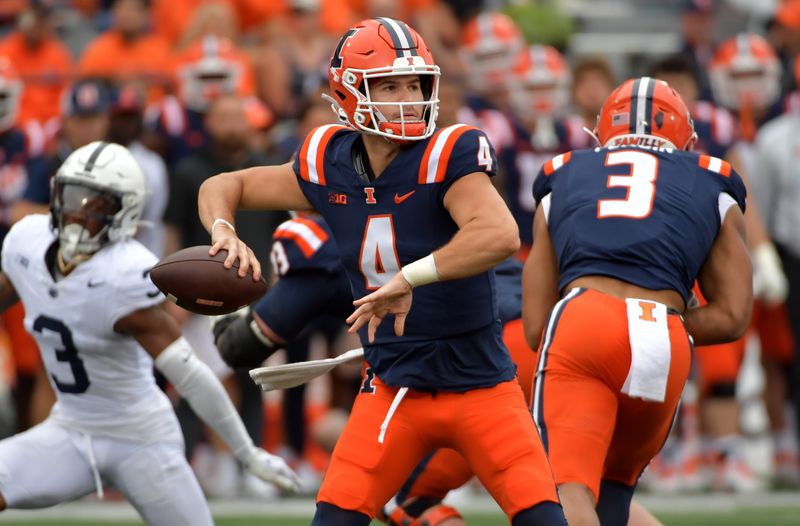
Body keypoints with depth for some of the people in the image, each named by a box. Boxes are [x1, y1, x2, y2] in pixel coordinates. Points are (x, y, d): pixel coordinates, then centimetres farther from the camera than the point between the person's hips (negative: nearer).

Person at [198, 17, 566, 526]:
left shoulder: (447, 156, -17)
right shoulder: (331, 165, -3)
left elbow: (502, 236, -36)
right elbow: (223, 187, 12)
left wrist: (409, 279, -37)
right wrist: (225, 232, -10)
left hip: (479, 382, -3)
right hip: (394, 386, 3)